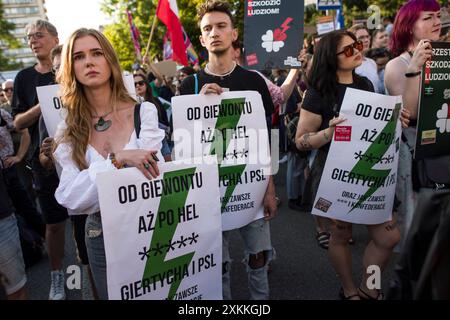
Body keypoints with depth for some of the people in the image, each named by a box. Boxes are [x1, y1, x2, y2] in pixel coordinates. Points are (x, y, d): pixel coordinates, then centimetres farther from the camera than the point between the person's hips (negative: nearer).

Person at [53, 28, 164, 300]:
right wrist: (116, 160, -27)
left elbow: (154, 177, -16)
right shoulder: (69, 130, -2)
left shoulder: (144, 112, -9)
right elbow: (70, 197, -14)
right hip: (101, 236, 2)